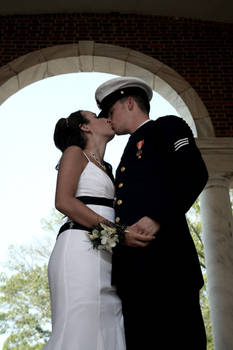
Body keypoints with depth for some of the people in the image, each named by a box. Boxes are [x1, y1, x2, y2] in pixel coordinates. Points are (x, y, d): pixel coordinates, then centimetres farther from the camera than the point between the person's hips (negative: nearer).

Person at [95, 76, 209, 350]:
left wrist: (156, 219, -18)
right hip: (133, 268, 8)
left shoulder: (167, 127, 11)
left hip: (163, 257, -7)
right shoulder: (132, 150, 33)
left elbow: (194, 174, -8)